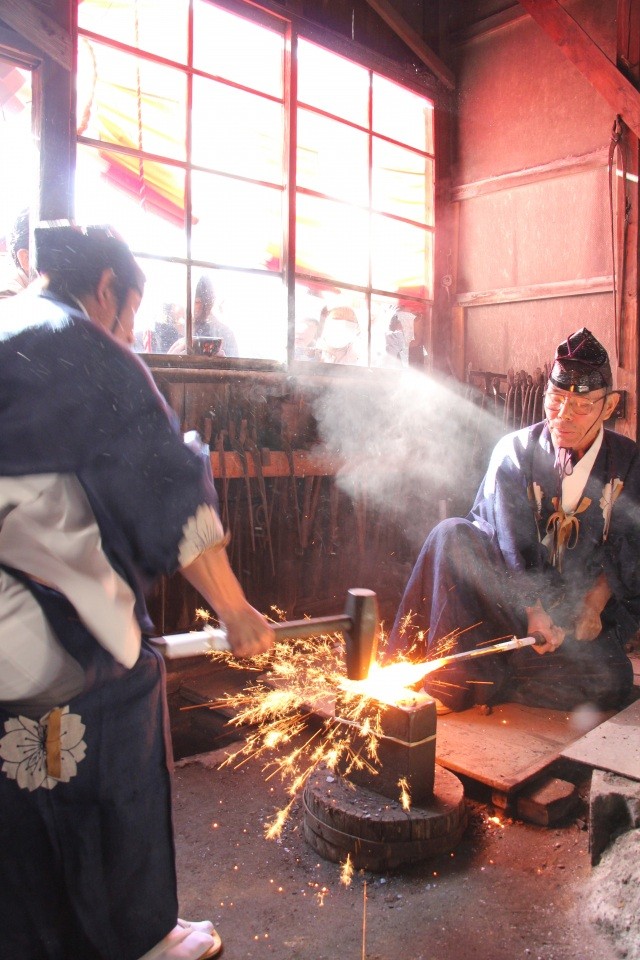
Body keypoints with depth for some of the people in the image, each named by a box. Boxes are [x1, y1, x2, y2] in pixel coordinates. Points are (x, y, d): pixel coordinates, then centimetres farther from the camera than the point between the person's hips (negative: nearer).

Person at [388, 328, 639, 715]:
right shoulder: (515, 450, -4)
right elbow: (510, 541, -13)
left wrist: (594, 604, -17)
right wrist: (532, 611, -26)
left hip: (587, 607, 2)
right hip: (514, 593, -1)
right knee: (452, 535, -28)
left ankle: (484, 685, -16)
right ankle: (454, 682, -27)